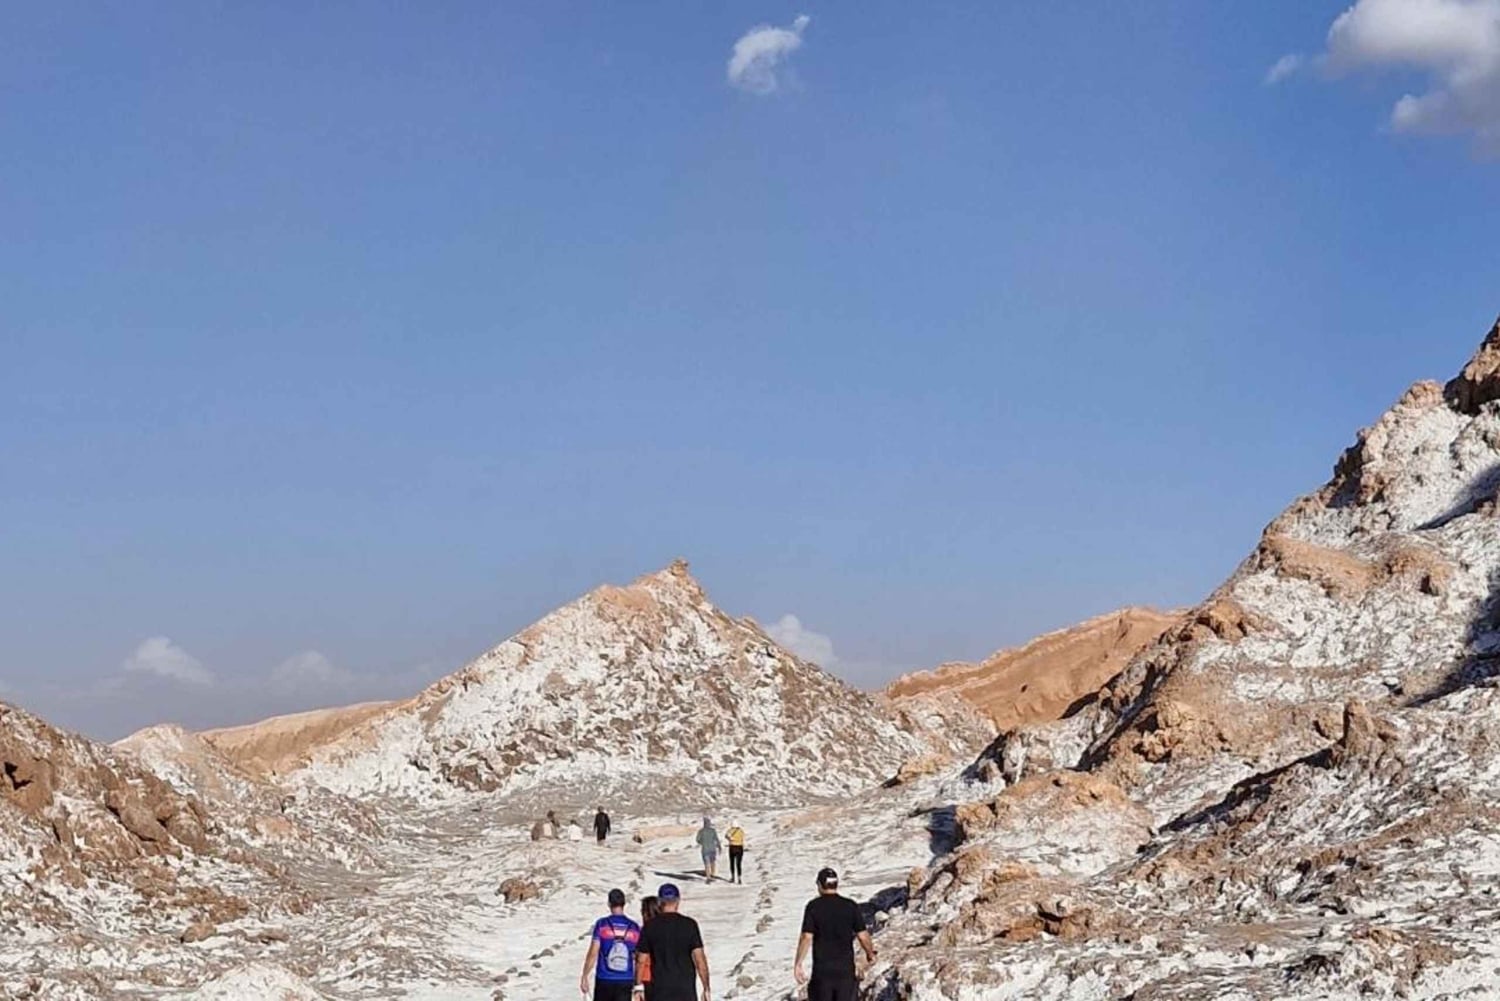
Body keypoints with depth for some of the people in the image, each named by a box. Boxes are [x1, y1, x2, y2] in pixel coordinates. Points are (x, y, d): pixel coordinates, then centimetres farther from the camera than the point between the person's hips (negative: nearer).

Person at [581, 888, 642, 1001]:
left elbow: (593, 953, -7)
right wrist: (637, 984, 16)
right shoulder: (635, 928, 2)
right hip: (626, 982, 1)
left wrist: (584, 976, 1)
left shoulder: (601, 924, -4)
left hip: (604, 980, -1)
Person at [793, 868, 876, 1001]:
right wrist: (871, 954, 19)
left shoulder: (813, 906, -5)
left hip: (822, 969, -1)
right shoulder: (851, 906, 0)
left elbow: (807, 937, -11)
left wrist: (797, 964, -7)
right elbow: (863, 936, 1)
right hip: (845, 969, 1)